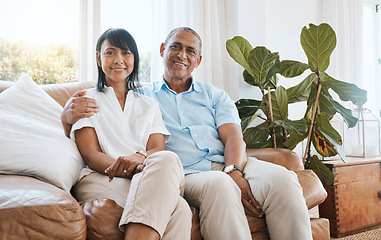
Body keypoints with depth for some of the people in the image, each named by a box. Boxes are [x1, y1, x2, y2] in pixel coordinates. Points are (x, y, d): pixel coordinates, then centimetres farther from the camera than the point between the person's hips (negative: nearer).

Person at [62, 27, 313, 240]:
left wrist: (233, 171, -15)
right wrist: (71, 114, -15)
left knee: (282, 178, -27)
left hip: (231, 165, 3)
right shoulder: (141, 97, 18)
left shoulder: (214, 95, 23)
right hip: (188, 174, -3)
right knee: (219, 185, -38)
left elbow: (233, 137, 7)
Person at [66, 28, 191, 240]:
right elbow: (90, 154, 3)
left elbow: (159, 149, 10)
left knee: (167, 159, -38)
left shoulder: (149, 105, 26)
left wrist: (140, 157, -17)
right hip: (101, 179, -3)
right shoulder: (87, 100, 17)